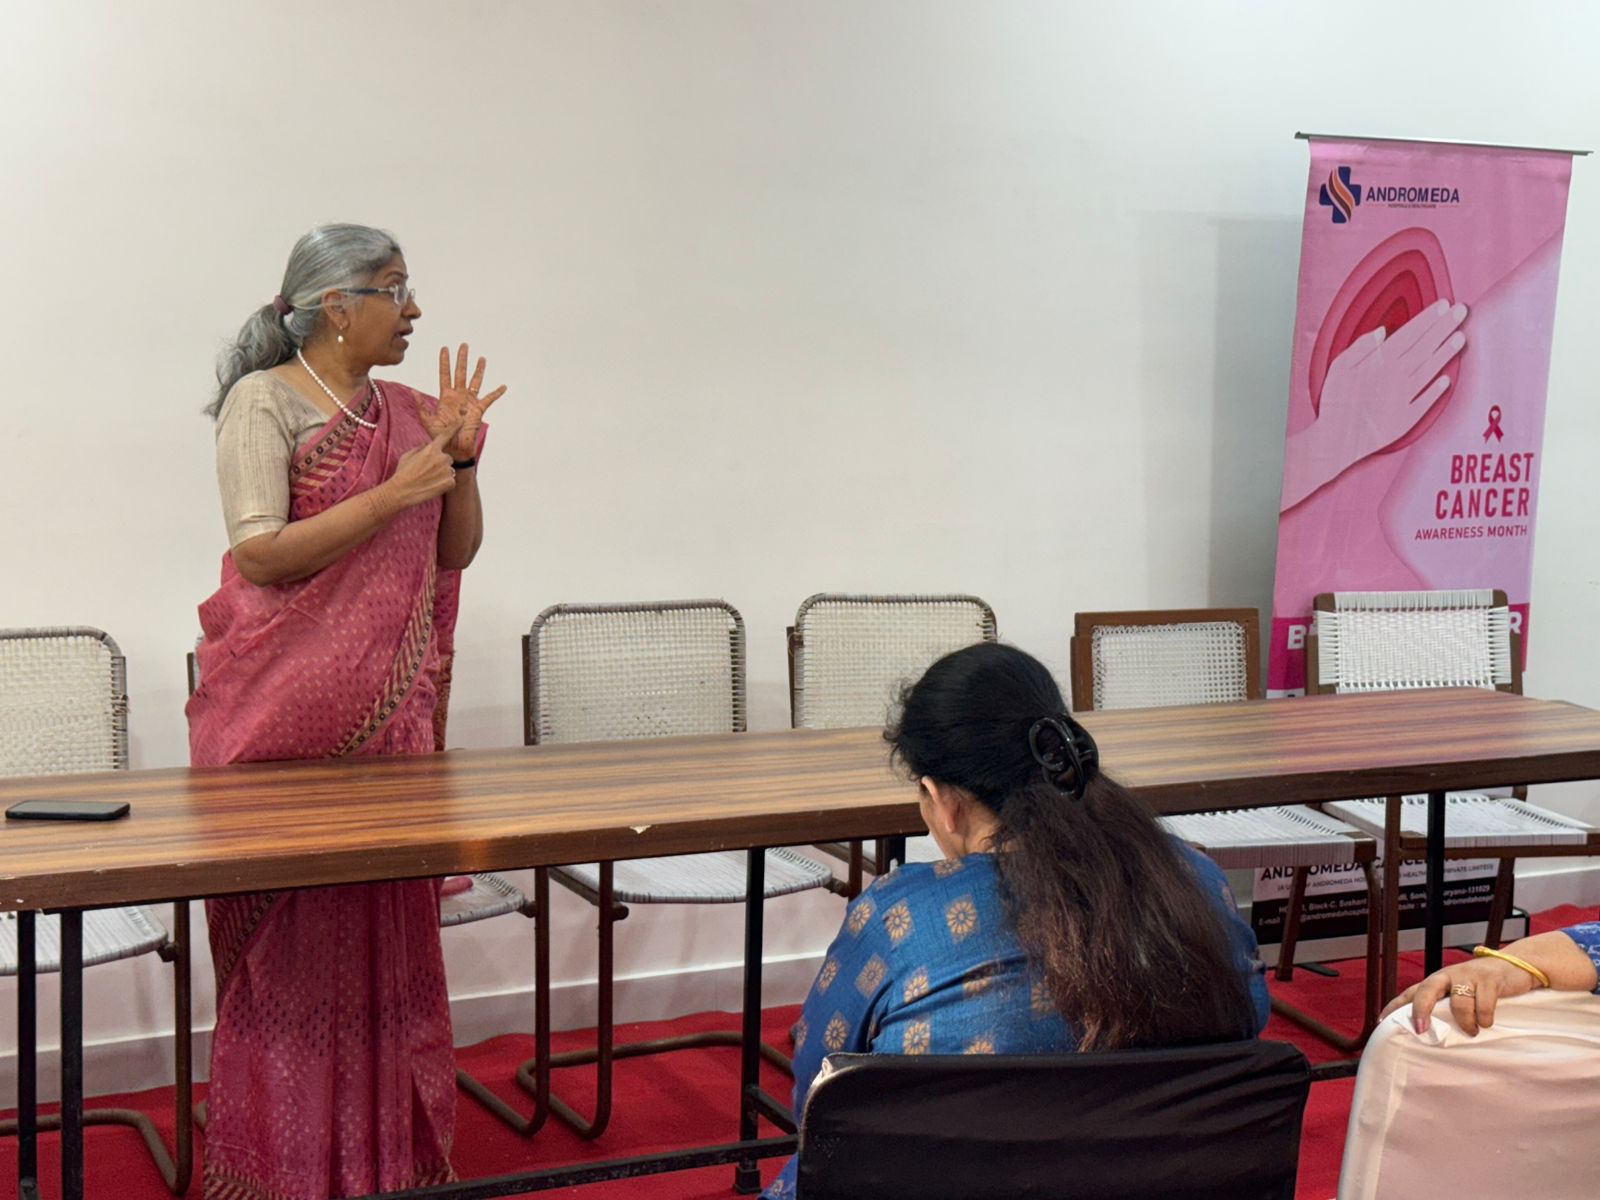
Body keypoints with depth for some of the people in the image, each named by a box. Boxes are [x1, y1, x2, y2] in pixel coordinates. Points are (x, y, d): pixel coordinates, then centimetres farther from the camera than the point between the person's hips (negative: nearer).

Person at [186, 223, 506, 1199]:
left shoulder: (408, 411, 12)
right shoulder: (266, 399, -7)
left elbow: (453, 554, 14)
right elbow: (258, 553, -15)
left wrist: (462, 460, -1)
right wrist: (393, 493, -17)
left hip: (389, 705, 6)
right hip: (286, 709, -6)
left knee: (387, 929, 8)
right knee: (292, 935, 0)